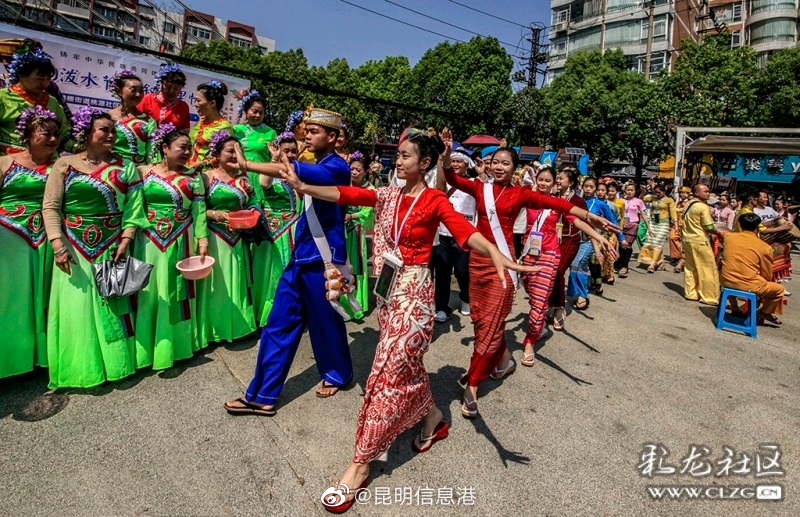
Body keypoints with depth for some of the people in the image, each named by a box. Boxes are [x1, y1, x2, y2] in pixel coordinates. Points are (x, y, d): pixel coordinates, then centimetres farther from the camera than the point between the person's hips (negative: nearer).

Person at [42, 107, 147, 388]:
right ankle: (79, 369, 14)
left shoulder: (125, 168, 7)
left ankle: (112, 363, 17)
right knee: (76, 307, 2)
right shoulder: (64, 164, 3)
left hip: (110, 248, 1)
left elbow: (133, 208, 0)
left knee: (109, 305, 6)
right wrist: (58, 245, -13)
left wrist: (125, 242, -10)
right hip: (73, 248, -1)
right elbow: (50, 207, -3)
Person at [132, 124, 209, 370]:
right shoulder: (144, 172, 3)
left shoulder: (193, 177, 3)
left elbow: (199, 212, 0)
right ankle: (146, 348, 18)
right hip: (149, 242, 1)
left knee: (176, 292, 7)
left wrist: (203, 241, -6)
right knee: (148, 293, 5)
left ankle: (176, 345, 21)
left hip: (180, 243, 0)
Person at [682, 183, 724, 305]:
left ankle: (691, 293, 19)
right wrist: (719, 233, 1)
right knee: (708, 269, 1)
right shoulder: (703, 207, -15)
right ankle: (709, 297, 5)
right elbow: (709, 227, -15)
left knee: (690, 268, 14)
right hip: (699, 241, -8)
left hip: (687, 239, 8)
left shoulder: (688, 204, 9)